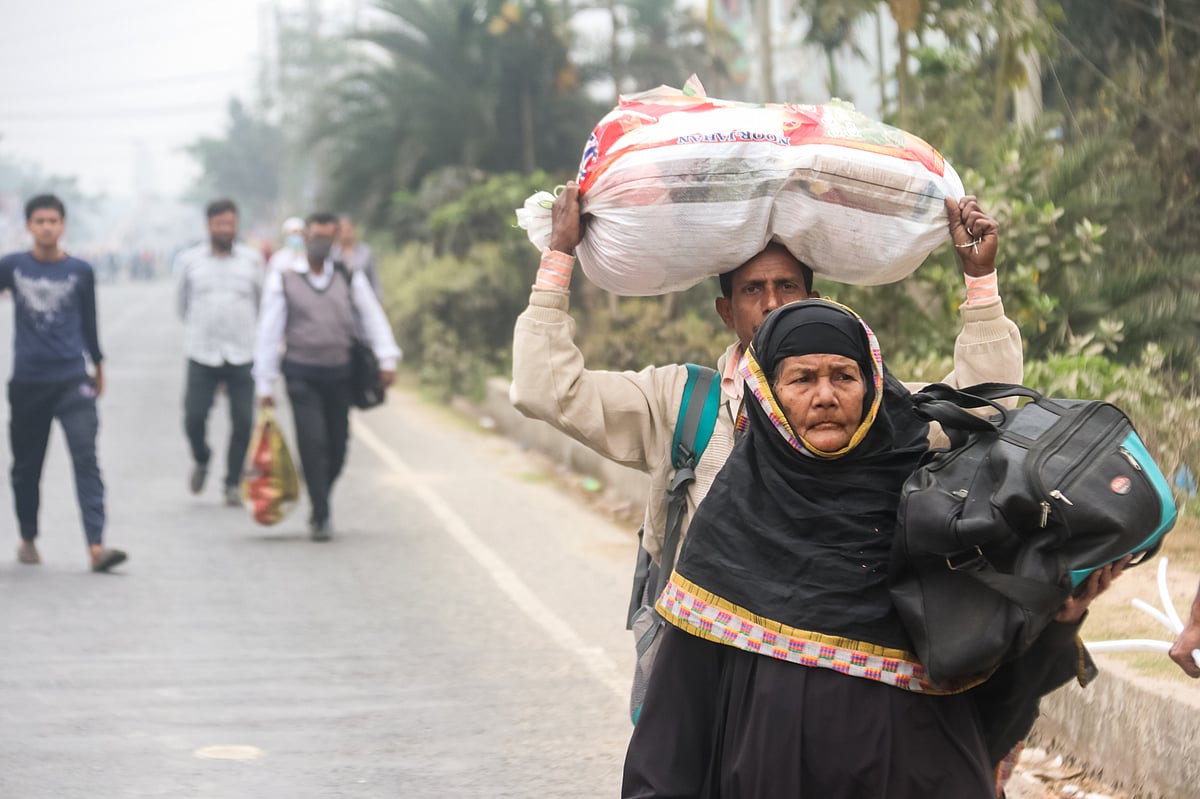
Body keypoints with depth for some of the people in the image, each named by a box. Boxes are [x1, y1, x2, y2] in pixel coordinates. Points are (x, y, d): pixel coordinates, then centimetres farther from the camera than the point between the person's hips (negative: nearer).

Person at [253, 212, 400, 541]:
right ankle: (321, 516, -6)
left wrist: (387, 359, -11)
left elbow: (372, 318, 5)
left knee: (337, 448, 5)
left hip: (339, 374, 3)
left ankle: (320, 508, 26)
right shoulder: (283, 279, 3)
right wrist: (264, 384, -1)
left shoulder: (350, 279, 10)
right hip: (301, 374, -3)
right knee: (312, 443, -13)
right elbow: (269, 332, 3)